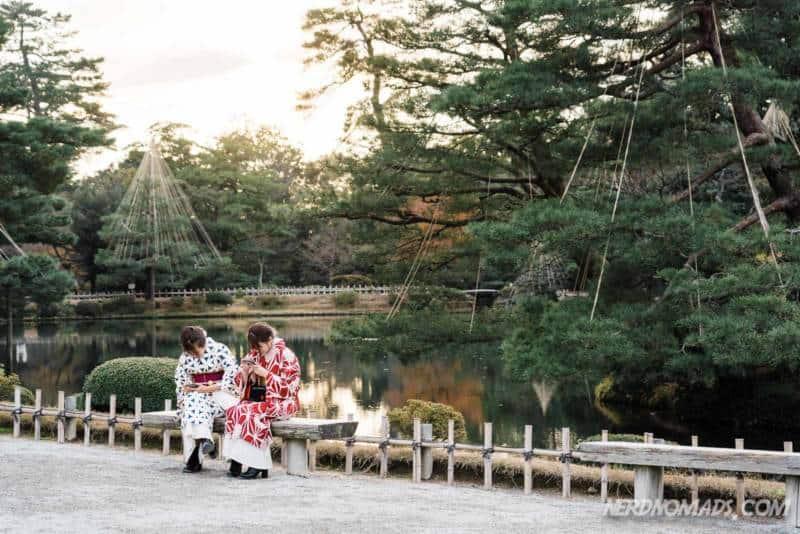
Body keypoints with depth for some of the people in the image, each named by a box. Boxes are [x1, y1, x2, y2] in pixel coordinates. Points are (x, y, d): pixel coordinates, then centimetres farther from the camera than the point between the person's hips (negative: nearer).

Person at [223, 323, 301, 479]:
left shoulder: (286, 356, -8)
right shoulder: (256, 354, 9)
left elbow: (288, 389, -14)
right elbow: (242, 384, 14)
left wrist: (266, 374, -21)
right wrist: (244, 371, -9)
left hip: (281, 403, -6)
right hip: (260, 400, 6)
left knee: (250, 412, -31)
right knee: (234, 411, -22)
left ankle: (258, 464, -24)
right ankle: (237, 460, -24)